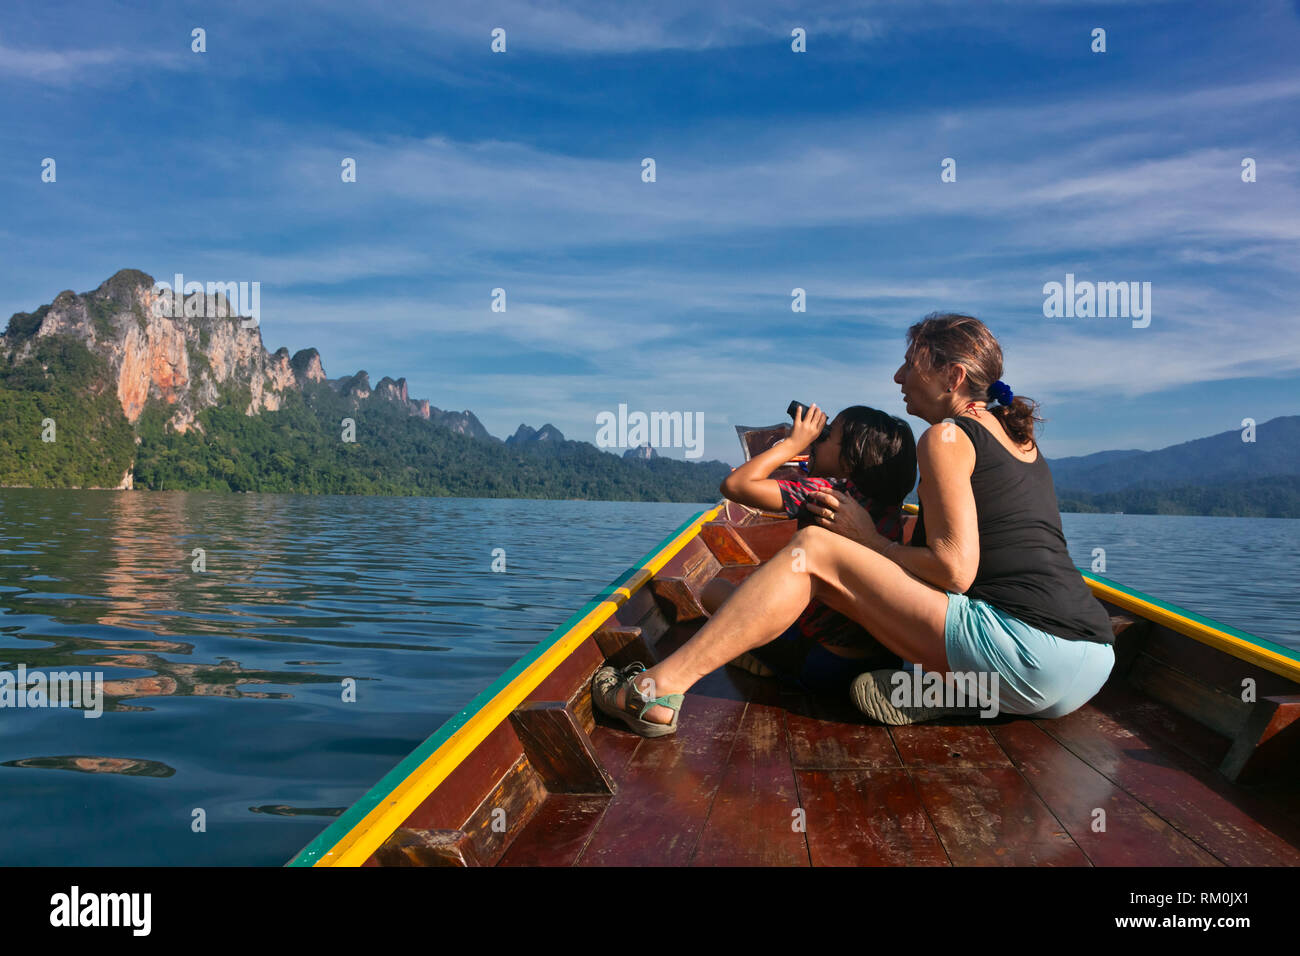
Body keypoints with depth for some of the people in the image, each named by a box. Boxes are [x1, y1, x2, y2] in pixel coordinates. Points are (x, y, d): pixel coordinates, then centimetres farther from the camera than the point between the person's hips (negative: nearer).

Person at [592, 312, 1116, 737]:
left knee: (814, 549, -8)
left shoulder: (946, 437, -4)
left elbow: (953, 570, -14)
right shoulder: (1018, 439, 23)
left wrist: (868, 538, 2)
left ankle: (655, 691, -11)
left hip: (1032, 654, -9)